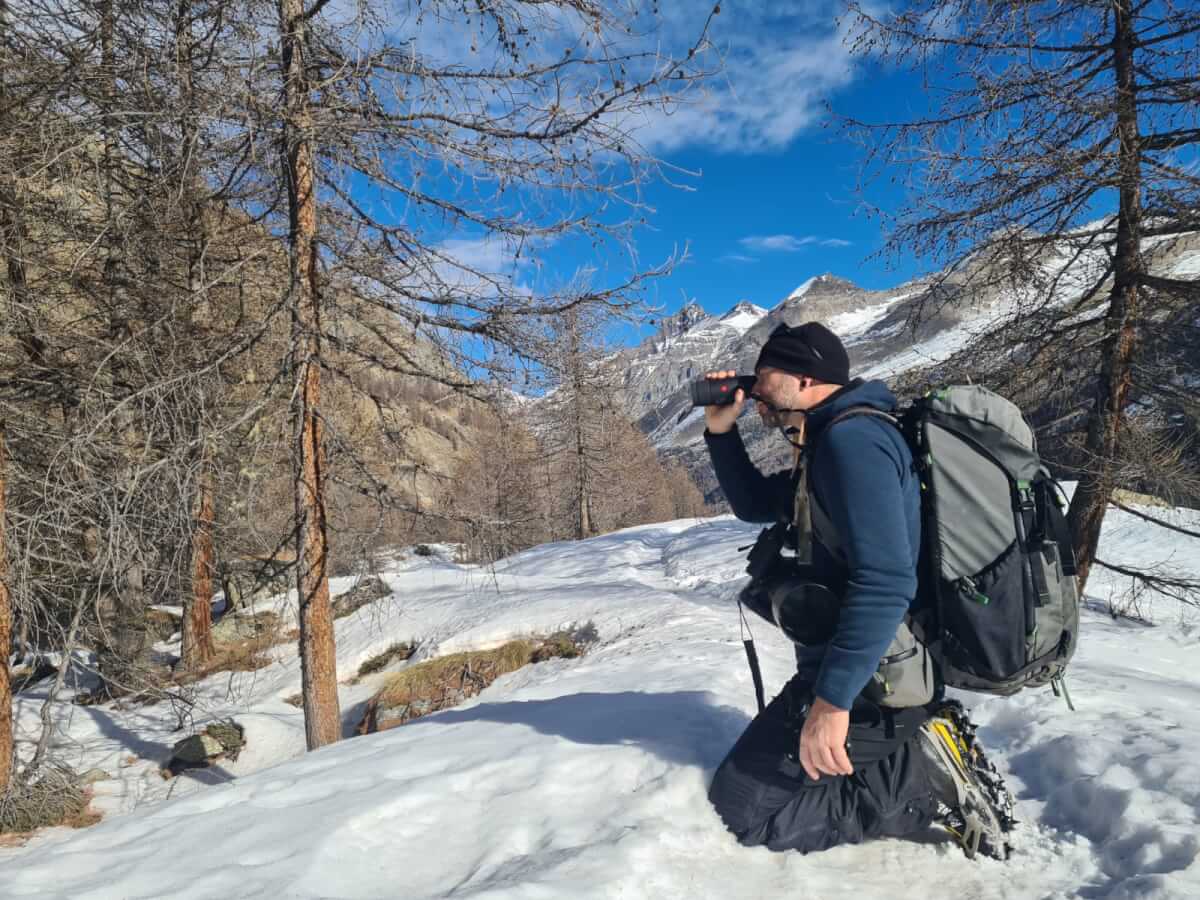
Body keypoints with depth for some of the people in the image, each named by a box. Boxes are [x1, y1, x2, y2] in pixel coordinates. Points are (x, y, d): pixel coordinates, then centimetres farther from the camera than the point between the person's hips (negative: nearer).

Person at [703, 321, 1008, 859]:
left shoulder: (850, 437, -20)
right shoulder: (828, 444, 13)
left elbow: (886, 582, -30)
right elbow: (755, 505, 23)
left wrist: (832, 698, -32)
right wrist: (721, 432, 10)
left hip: (871, 676, -10)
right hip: (863, 665, 10)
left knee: (739, 805, -7)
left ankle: (928, 777, -7)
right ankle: (920, 749, 10)